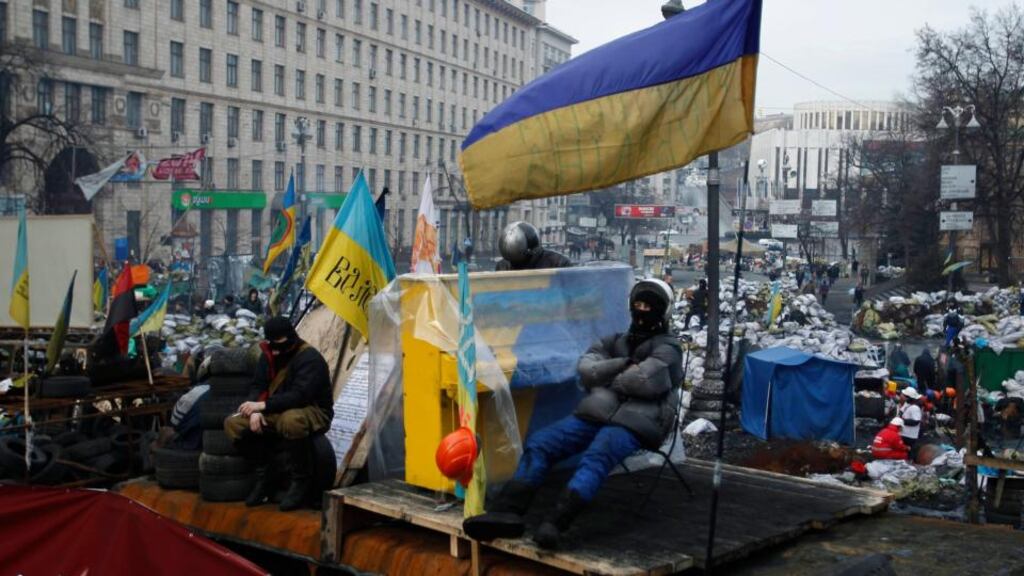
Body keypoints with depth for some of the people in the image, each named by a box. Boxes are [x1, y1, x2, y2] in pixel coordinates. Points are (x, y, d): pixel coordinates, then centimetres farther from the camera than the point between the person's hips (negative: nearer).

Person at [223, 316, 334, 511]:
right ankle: (265, 475, 0)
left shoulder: (310, 358, -19)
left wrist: (263, 405, -31)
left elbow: (299, 395, -29)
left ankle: (301, 480, -23)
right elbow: (258, 386, 6)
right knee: (233, 424, -10)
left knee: (290, 420, -43)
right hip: (277, 414, 8)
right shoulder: (269, 355, 5)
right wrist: (255, 410, -15)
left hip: (312, 413, -7)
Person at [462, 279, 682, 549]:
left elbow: (643, 381, -11)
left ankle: (554, 523, -51)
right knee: (538, 443, -12)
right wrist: (624, 365, -4)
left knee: (596, 457, -36)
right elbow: (586, 370, 8)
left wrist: (607, 379, 4)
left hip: (636, 421, -6)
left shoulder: (667, 348, 8)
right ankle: (507, 512, -25)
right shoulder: (614, 342, 27)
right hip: (595, 413, 7)